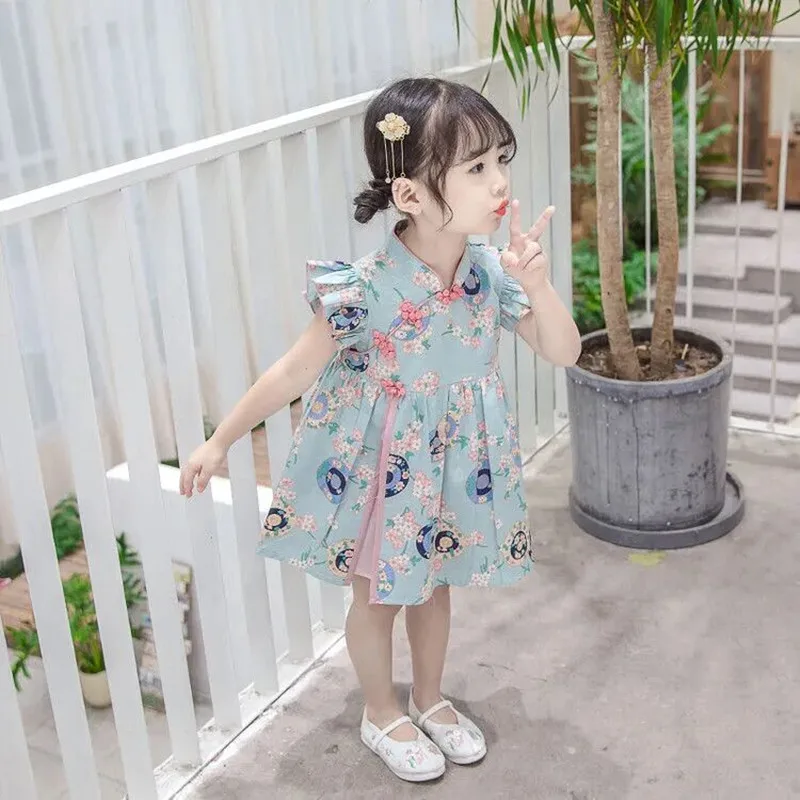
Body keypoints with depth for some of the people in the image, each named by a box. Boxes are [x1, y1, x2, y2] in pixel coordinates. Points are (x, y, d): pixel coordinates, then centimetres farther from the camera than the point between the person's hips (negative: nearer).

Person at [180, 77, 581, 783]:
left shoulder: (491, 273, -14)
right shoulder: (367, 289, -28)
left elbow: (564, 352, -8)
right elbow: (296, 372, -18)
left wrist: (537, 285, -27)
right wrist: (221, 442, -12)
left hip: (456, 464, 4)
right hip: (378, 467, -4)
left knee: (434, 584, 23)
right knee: (379, 593, 16)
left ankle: (430, 700, 48)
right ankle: (383, 714, 42)